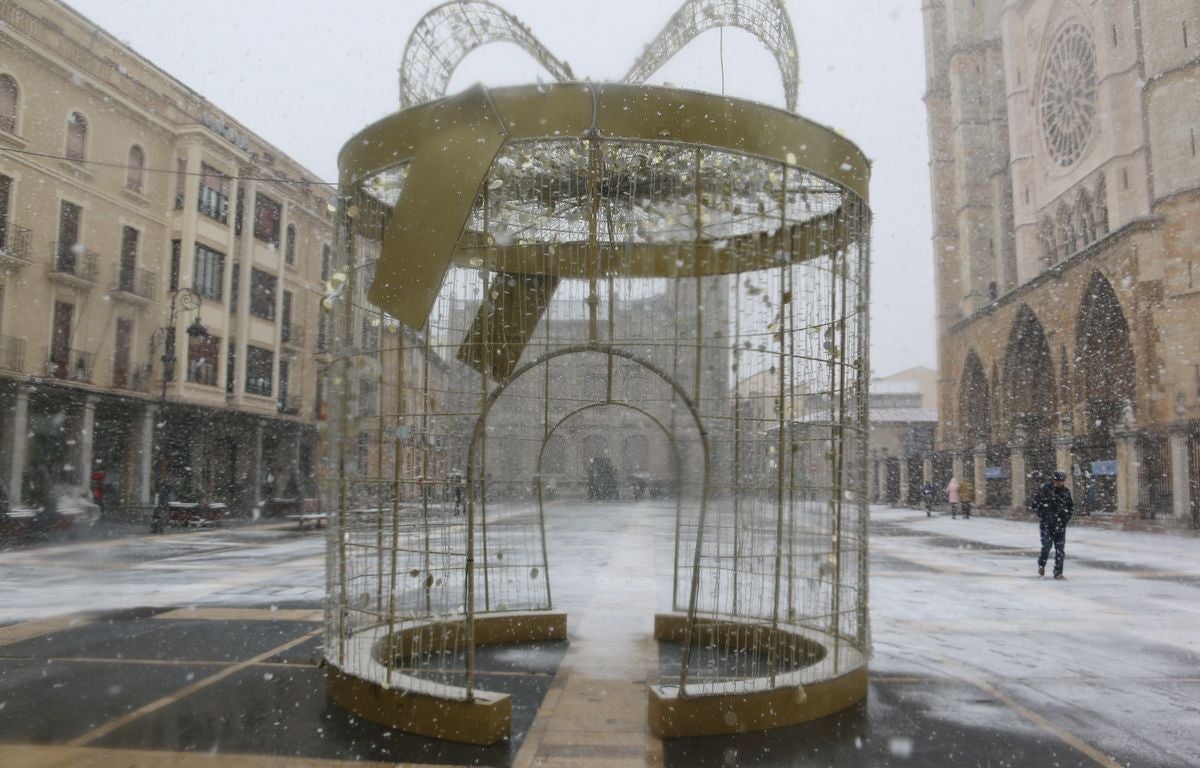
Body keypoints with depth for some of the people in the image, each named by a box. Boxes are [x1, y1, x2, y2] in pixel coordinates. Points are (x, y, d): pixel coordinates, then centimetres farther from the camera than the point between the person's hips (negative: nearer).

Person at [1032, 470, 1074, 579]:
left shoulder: (1066, 491, 5)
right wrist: (1041, 515, -3)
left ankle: (1058, 572, 7)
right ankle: (1041, 565, 17)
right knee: (1046, 545, -9)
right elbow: (1035, 503, 0)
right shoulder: (1044, 489, -6)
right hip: (1047, 523, -3)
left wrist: (1067, 517, 8)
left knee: (1060, 549, 1)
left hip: (1060, 524, 3)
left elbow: (1071, 505, 18)